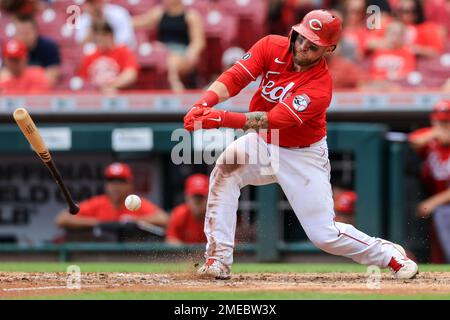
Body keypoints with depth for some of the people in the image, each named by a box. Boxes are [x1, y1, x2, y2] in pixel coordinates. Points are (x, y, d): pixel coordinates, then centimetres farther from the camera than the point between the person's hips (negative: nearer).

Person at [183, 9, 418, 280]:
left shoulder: (320, 86, -30)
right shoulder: (272, 47, -14)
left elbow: (271, 121, -38)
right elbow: (234, 77, -20)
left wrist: (221, 118, -47)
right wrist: (204, 104, -40)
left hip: (303, 155, -5)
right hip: (261, 144, 5)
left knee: (325, 233, -6)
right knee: (225, 172, -24)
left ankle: (390, 254, 18)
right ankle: (219, 260, -17)